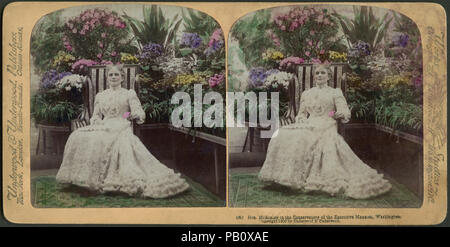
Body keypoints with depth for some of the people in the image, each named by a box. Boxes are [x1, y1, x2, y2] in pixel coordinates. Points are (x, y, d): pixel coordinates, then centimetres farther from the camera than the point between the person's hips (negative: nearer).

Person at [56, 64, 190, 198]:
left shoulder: (129, 94, 12)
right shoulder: (100, 96, 23)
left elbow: (140, 113, 0)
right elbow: (96, 116, 20)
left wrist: (136, 115, -24)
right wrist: (95, 124, -3)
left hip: (122, 129, -4)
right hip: (104, 129, 4)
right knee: (79, 136, -25)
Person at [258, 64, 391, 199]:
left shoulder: (335, 93, 11)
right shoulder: (306, 94, 21)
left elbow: (346, 113, 1)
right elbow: (301, 113, 22)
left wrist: (341, 114, -23)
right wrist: (302, 121, -2)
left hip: (327, 129, -3)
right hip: (309, 128, 3)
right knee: (283, 136, -23)